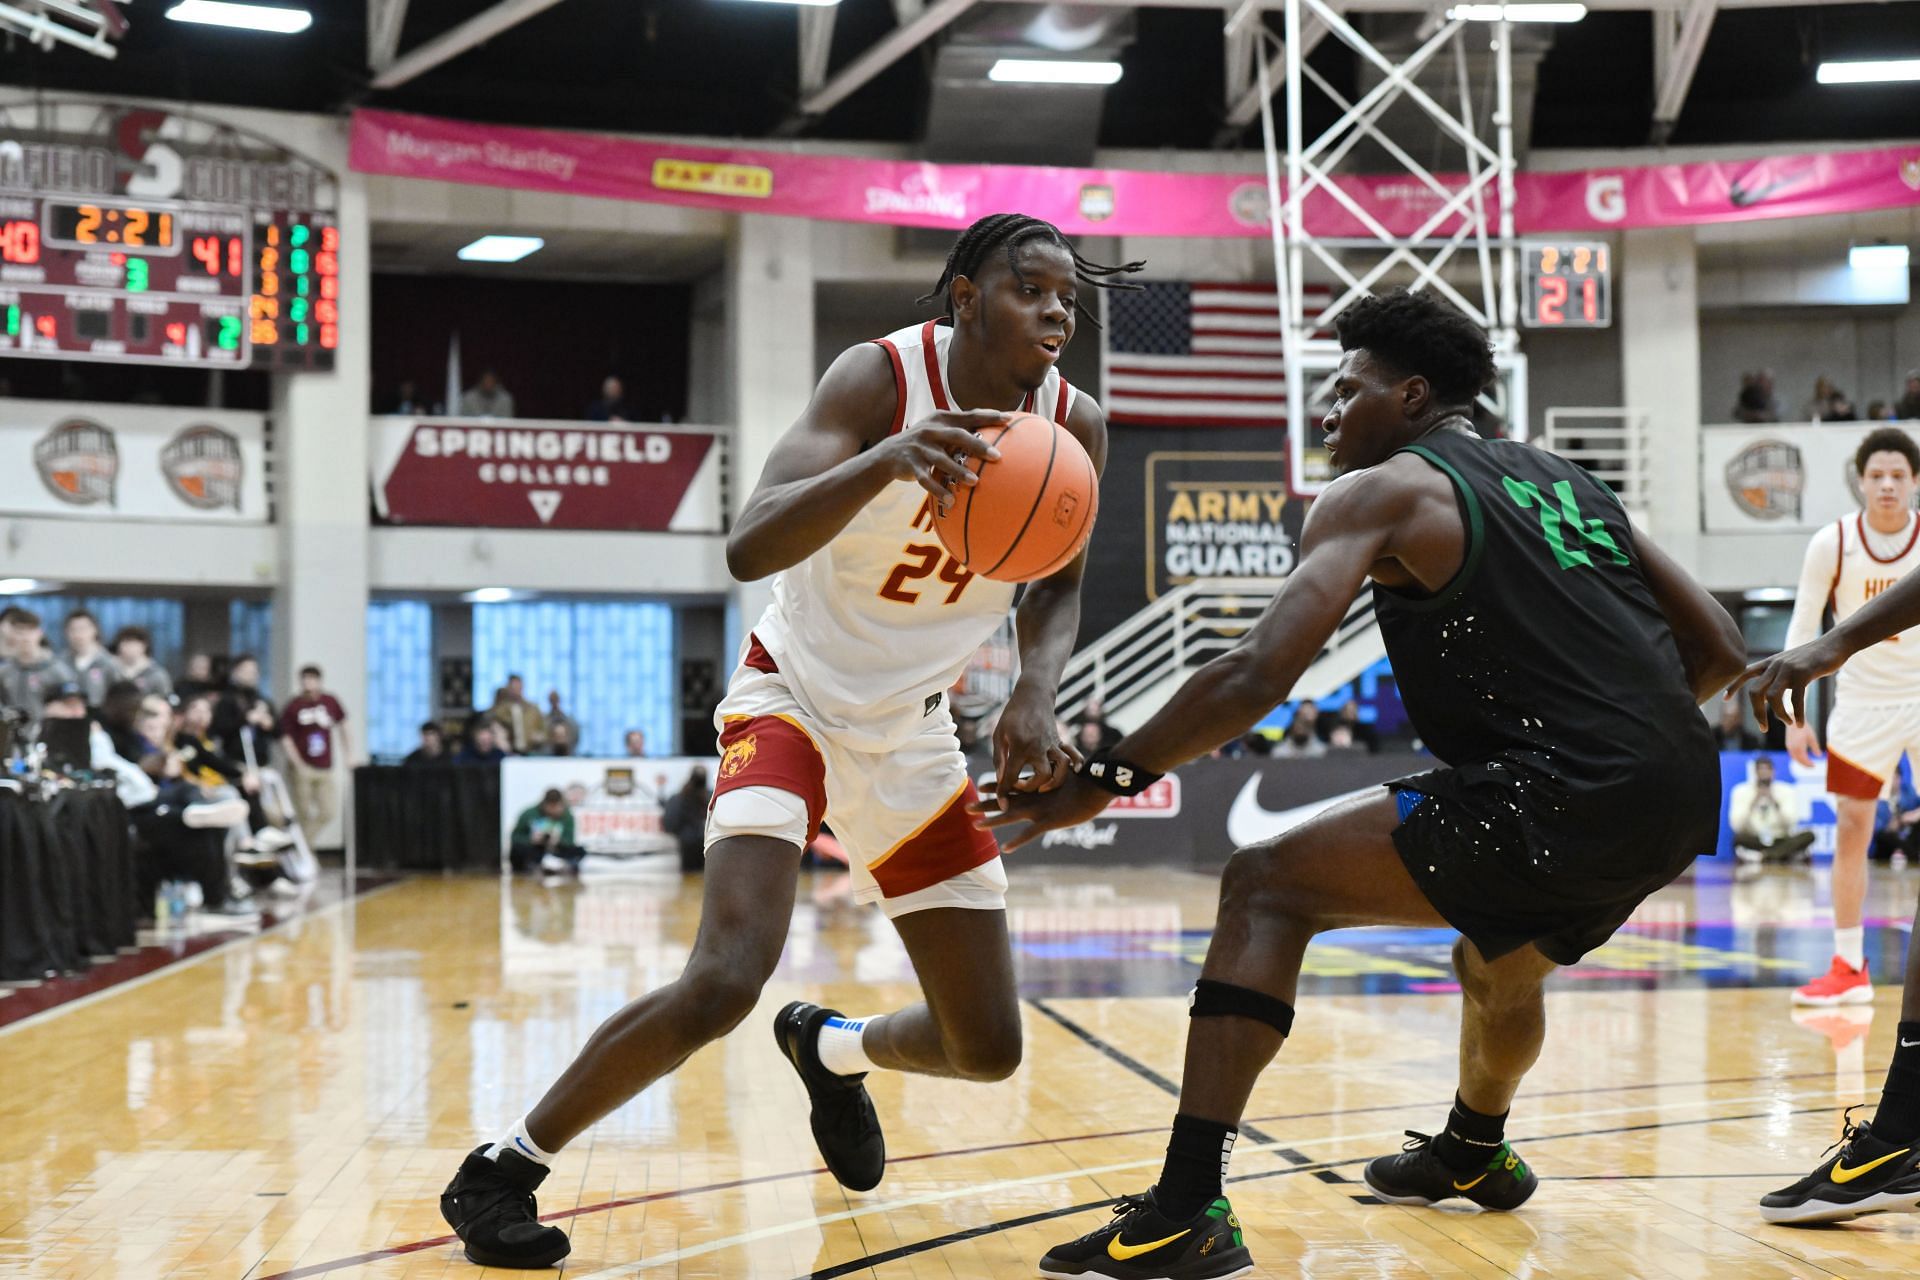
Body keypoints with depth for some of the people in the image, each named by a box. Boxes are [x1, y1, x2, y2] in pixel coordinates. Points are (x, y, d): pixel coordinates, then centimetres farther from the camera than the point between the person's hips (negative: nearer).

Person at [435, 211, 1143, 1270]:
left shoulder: (1074, 426, -8)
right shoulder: (881, 378, -23)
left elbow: (1054, 590, 5)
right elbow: (749, 548, -34)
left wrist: (1034, 694, -17)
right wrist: (884, 461, -52)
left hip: (911, 732, 5)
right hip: (793, 697, -5)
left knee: (989, 1050, 6)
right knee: (726, 980, -27)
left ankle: (832, 1049, 40)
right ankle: (504, 1166, -6)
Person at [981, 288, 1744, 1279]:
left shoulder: (1384, 490, 2)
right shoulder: (1568, 482, 24)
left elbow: (1259, 675, -11)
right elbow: (1719, 651, 23)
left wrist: (1100, 783, -6)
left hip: (1559, 801, -8)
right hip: (1680, 806, 8)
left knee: (1267, 887, -1)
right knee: (1498, 964, 36)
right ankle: (1473, 1152, 63)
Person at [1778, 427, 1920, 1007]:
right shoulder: (1832, 545, -8)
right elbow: (1802, 630, -2)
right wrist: (1794, 716, -7)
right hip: (1863, 703, 1)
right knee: (1850, 831, 2)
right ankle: (1849, 969, 11)